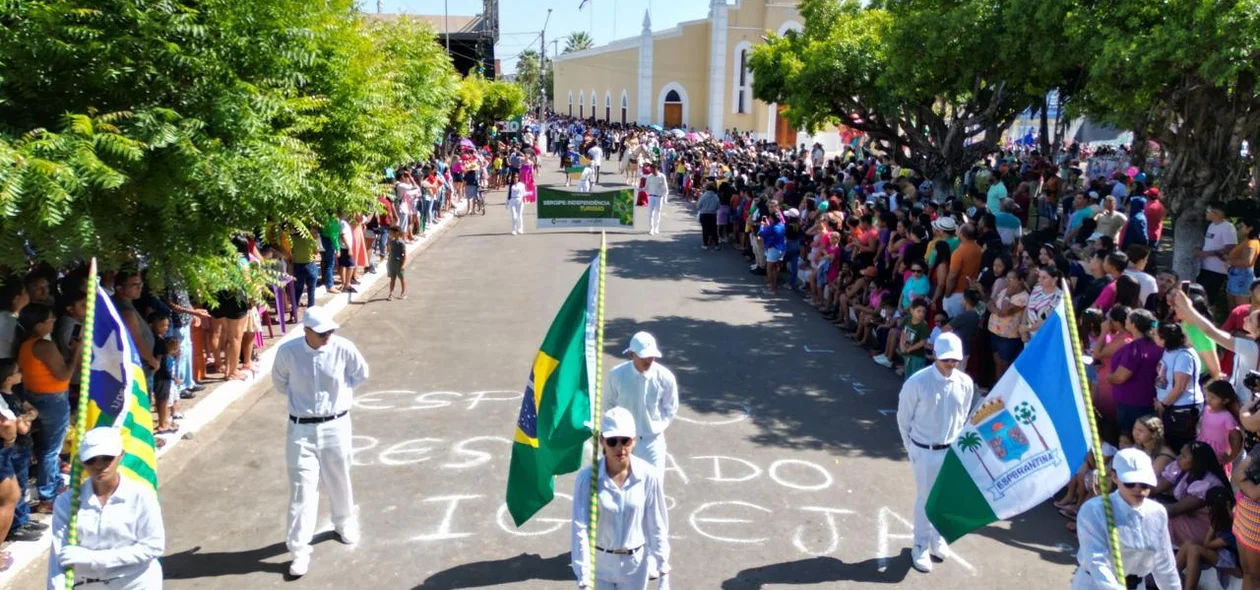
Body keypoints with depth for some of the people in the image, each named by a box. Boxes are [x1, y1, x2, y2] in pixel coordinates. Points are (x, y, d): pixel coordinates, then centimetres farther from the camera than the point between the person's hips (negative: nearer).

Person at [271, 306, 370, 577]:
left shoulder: (343, 348, -14)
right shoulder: (287, 351, -14)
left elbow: (361, 374, 5)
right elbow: (279, 381, 6)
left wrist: (339, 392, 3)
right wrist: (300, 397, 3)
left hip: (335, 425, 1)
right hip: (301, 428, -1)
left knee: (339, 481, 18)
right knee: (302, 489, 1)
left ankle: (345, 523, 45)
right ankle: (300, 550, 10)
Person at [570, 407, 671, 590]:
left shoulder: (648, 475, -15)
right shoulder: (587, 477, -19)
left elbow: (657, 526, -6)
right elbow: (580, 529, -19)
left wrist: (664, 573, -3)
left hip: (635, 565, 1)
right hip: (599, 564, -1)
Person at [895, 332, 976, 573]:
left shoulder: (965, 383, -9)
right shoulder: (917, 382, -19)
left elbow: (964, 416, 8)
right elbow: (903, 419, -6)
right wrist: (912, 449, 0)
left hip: (953, 450, 3)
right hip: (925, 452, -3)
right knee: (925, 500, 8)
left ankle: (937, 539, 40)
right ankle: (921, 548, 25)